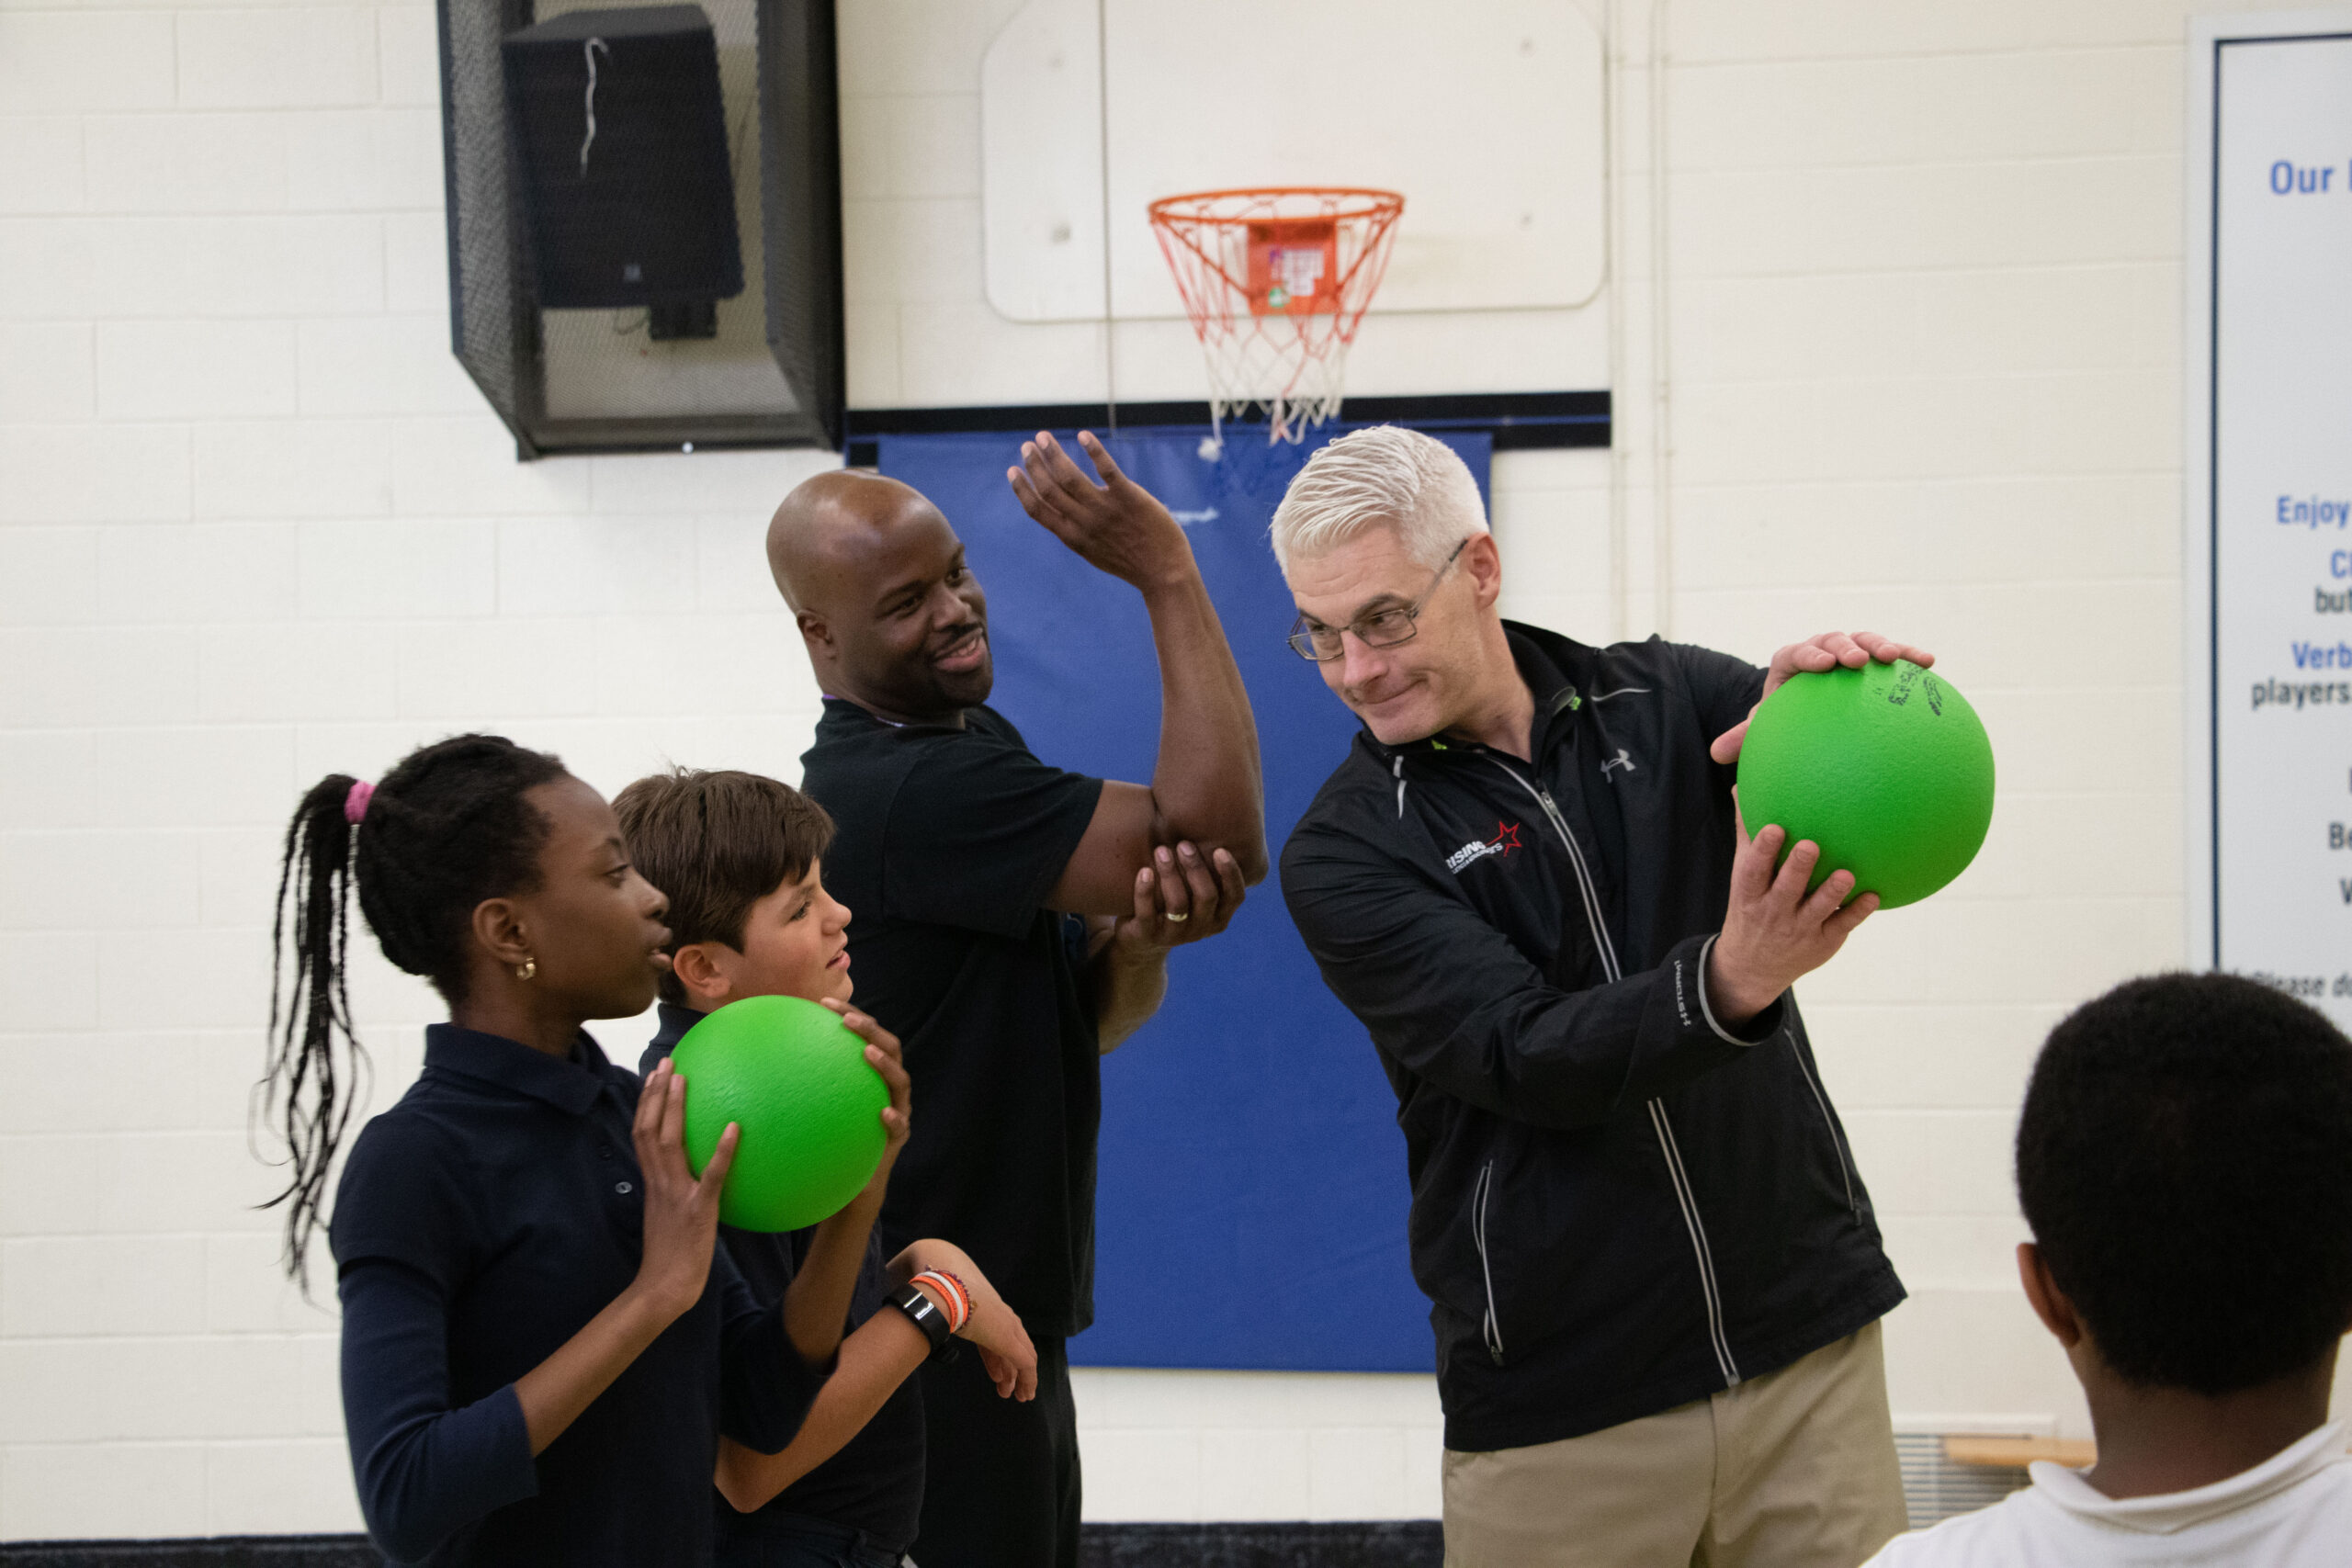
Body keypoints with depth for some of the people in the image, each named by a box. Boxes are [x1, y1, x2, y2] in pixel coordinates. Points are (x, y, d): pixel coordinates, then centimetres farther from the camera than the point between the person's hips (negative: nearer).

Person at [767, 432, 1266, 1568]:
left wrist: (1140, 939, -14)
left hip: (1006, 1323, 10)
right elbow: (1225, 838, -24)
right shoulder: (915, 794, -23)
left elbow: (1093, 1018, 10)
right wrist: (1166, 572, -19)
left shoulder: (973, 742, 10)